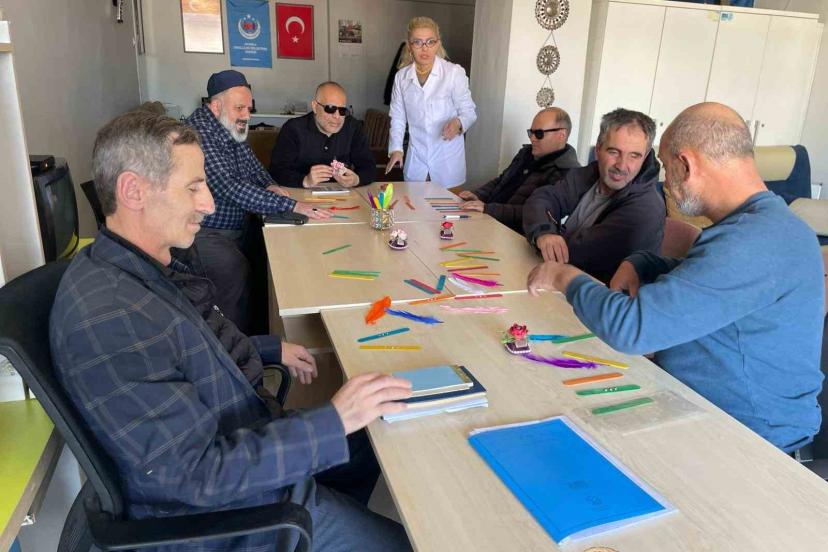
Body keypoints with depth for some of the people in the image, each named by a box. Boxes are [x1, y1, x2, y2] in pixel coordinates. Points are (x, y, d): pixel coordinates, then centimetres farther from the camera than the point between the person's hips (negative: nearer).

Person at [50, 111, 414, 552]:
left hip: (249, 440, 9)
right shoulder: (106, 321, -33)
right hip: (220, 514, -9)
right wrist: (333, 422, -31)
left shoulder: (147, 267, -1)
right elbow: (197, 473, -31)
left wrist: (272, 349, 17)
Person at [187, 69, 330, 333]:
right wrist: (292, 206, -33)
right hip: (205, 231, -10)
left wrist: (269, 185, -2)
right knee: (236, 270, -30)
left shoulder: (232, 128, 7)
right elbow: (230, 188, -31)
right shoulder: (199, 132, -22)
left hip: (239, 223, 10)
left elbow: (252, 164, 23)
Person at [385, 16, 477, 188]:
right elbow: (398, 117, 9)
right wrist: (396, 149, -1)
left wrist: (458, 123, -27)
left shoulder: (455, 72, -10)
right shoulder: (401, 77, 3)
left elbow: (469, 110, -6)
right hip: (416, 161, 3)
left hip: (448, 161, -3)